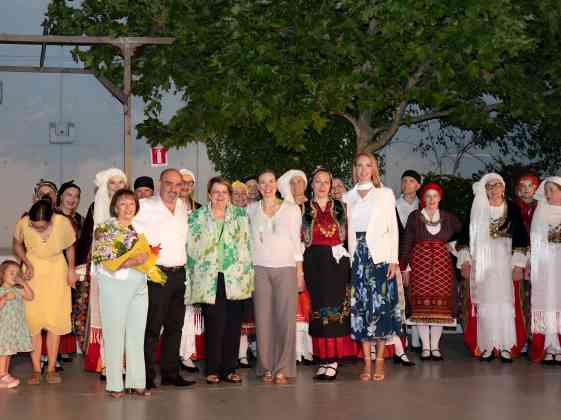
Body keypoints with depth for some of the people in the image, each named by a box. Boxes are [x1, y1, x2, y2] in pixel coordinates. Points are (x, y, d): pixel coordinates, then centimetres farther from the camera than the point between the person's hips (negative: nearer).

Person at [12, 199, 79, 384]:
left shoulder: (63, 223, -23)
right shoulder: (23, 223, -22)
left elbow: (70, 246, -1)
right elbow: (17, 245, -1)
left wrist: (71, 269, -5)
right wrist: (27, 264, -13)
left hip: (57, 272, 0)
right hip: (33, 272, 0)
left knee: (55, 320, -1)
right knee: (32, 320, -3)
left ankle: (51, 369, 8)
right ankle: (36, 369, 5)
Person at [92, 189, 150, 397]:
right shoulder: (106, 228, -4)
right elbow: (103, 262, -13)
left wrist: (149, 257, -1)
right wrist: (133, 261, -22)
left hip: (139, 285, 5)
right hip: (115, 286, -5)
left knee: (137, 333, 7)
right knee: (115, 334, 0)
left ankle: (137, 381, 13)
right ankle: (115, 384, 6)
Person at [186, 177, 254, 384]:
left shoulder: (240, 215, 11)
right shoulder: (197, 217, 9)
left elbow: (248, 245, 10)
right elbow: (190, 248, 7)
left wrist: (249, 274, 3)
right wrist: (190, 278, 1)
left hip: (235, 277, 2)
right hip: (209, 279, -1)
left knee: (233, 324, 1)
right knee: (213, 324, -5)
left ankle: (229, 368, 10)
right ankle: (212, 369, 5)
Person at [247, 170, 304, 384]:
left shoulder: (292, 209, 7)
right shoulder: (251, 209, 10)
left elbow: (296, 241, 7)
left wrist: (300, 272, 4)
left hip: (286, 268, -1)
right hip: (259, 268, 1)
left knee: (286, 318, -5)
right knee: (263, 319, -1)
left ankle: (282, 369, 1)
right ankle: (266, 368, 6)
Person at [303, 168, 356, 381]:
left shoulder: (340, 207, 10)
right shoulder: (304, 209, 9)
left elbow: (348, 235, 11)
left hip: (337, 262, 0)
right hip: (314, 263, 1)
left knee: (336, 308, -5)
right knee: (319, 308, 0)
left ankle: (332, 360, -4)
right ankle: (325, 359, 5)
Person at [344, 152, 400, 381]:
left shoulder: (385, 194, 6)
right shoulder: (348, 196, 13)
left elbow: (393, 227, 2)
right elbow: (346, 229, 12)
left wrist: (393, 259, -6)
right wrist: (347, 257, 2)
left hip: (379, 256, -2)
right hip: (356, 257, 3)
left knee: (380, 306, -4)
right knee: (360, 308, 1)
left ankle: (379, 361, 3)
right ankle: (367, 362, 6)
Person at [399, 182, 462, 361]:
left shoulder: (448, 217, 10)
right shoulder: (415, 217, 3)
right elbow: (406, 242, 0)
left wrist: (447, 243, 7)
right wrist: (403, 266, -7)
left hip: (442, 264, 2)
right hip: (420, 263, -2)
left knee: (440, 305, -2)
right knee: (422, 305, -4)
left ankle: (435, 346, 5)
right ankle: (425, 346, 3)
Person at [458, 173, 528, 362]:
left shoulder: (512, 208, 5)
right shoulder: (477, 209, 6)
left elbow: (520, 237, 4)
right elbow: (467, 234, 6)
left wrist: (518, 264, -3)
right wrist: (465, 261, -2)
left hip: (504, 264, 0)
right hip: (481, 264, 0)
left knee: (505, 302, -4)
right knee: (485, 304, -1)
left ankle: (506, 347, 0)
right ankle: (487, 346, 3)